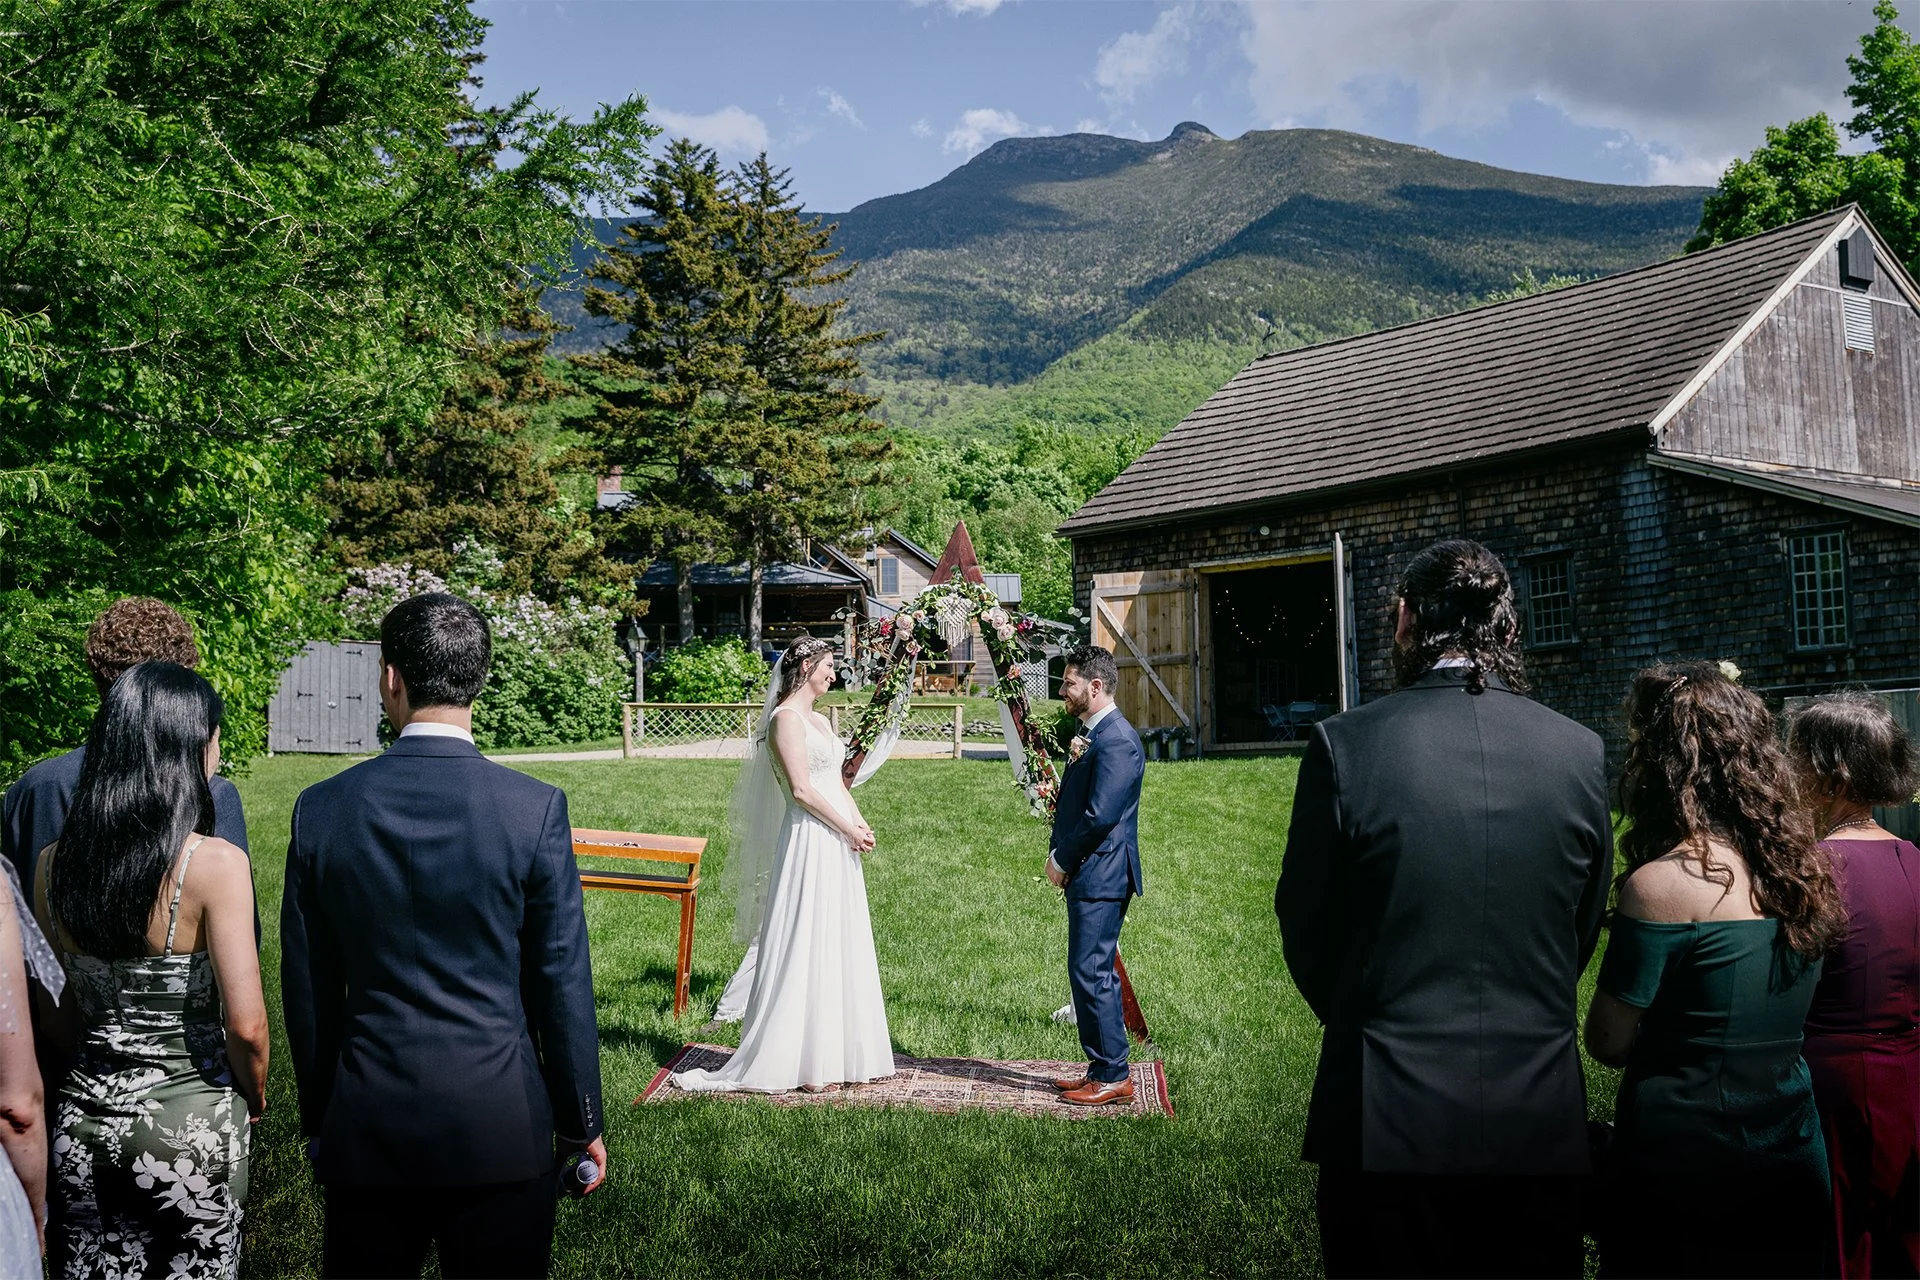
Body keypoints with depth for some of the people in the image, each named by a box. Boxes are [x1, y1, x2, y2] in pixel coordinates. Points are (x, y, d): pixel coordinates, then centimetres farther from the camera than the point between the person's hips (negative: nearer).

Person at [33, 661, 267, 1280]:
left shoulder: (54, 863, -3)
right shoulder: (215, 863, -19)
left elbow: (50, 1010, 7)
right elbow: (245, 1026, -18)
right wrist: (254, 1099, 0)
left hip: (84, 1116, 5)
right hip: (190, 1122, -4)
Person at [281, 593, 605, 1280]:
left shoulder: (320, 809, -6)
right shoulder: (536, 808, -12)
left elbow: (308, 990, 3)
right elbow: (562, 984, -7)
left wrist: (318, 1119, 16)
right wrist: (581, 1123, 5)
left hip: (366, 1126, 2)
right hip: (501, 1124, -1)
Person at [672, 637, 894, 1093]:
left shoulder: (820, 720, 18)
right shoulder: (786, 718, -10)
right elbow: (801, 789, -17)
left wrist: (861, 823, 2)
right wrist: (848, 829, -12)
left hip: (837, 848, 9)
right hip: (809, 845, -9)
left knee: (840, 949, 11)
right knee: (806, 949, -5)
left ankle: (835, 1053, 19)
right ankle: (803, 1062, 2)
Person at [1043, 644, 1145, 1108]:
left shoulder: (1116, 741, -17)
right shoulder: (1090, 734, 17)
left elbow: (1101, 815, -21)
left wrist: (1061, 859, -11)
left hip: (1101, 877, -11)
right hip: (1087, 875, 11)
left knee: (1091, 973, -8)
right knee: (1092, 974, 14)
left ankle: (1112, 1077, 0)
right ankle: (1104, 1070, 21)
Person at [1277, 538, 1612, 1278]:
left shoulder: (1344, 744, -11)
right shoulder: (1581, 753, -2)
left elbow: (1305, 929, -2)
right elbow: (1583, 935, 8)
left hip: (1387, 1117, -2)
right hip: (1540, 1121, 3)